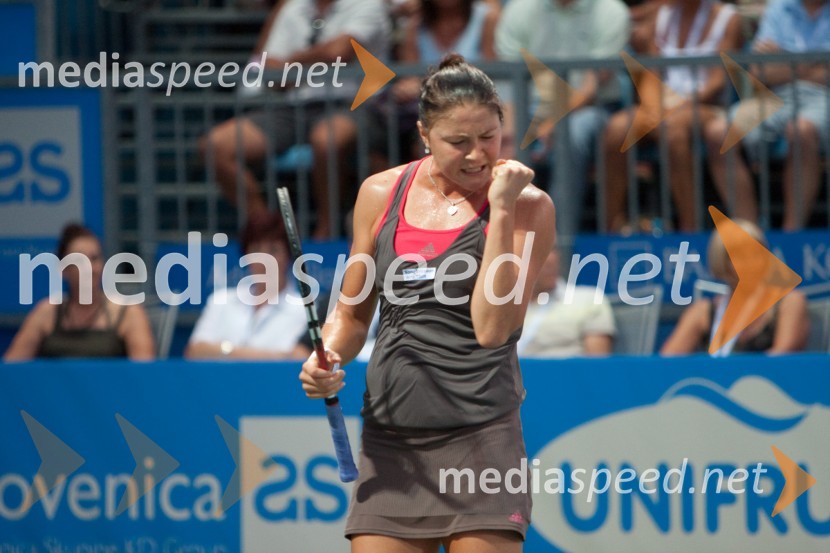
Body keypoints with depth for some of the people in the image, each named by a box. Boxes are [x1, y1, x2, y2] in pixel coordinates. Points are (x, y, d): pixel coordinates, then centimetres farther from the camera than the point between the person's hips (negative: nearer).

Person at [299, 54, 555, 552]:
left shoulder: (526, 206, -3)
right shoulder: (381, 194, 8)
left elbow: (491, 328, -15)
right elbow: (353, 312, 20)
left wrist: (501, 210, -15)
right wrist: (328, 358, -1)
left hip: (480, 437, -4)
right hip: (389, 441, 4)